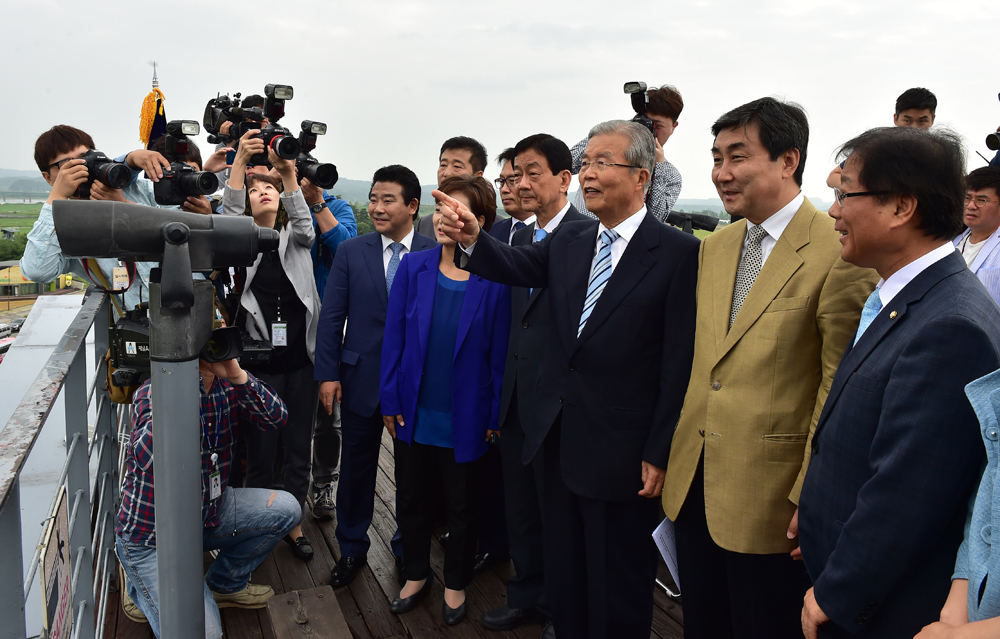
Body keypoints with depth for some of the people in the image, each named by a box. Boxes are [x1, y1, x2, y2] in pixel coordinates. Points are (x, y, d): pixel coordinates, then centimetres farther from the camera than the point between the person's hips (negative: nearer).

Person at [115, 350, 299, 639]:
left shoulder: (226, 386, -4)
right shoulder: (154, 391, -22)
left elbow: (277, 418, -18)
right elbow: (148, 457, -40)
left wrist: (237, 376, -31)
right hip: (151, 534, -6)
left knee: (284, 508, -5)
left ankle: (225, 585, 15)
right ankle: (140, 585, 14)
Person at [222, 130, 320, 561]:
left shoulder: (296, 238, 8)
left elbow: (305, 225, -14)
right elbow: (228, 213, -14)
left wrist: (290, 175, -31)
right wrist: (240, 160, -28)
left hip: (301, 359, 1)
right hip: (260, 361, -1)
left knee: (299, 449, 10)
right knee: (261, 452, 6)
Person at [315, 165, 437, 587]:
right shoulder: (351, 253, 1)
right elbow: (331, 317, 1)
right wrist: (328, 374, -4)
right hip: (362, 377, 1)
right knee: (356, 466, 13)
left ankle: (408, 549, 32)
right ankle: (351, 549, 32)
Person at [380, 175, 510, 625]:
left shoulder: (494, 279, -12)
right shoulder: (413, 268, -5)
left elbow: (498, 352, -9)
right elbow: (394, 336, -2)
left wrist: (496, 415, -8)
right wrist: (390, 399, -3)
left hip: (465, 416, -2)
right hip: (413, 412, 3)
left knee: (462, 505, 15)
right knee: (411, 499, 18)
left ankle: (456, 583, 38)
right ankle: (416, 575, 42)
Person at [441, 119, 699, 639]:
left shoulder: (677, 252, -12)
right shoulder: (568, 241, 7)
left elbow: (679, 361, -13)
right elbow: (516, 266, -7)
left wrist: (658, 454, -13)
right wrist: (472, 239, -28)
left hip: (621, 452, -5)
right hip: (559, 440, 6)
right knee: (563, 579, 22)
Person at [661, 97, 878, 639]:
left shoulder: (840, 252, -15)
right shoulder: (715, 247, 8)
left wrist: (811, 496, -15)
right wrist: (676, 456, 12)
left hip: (770, 495, -6)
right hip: (695, 483, 7)